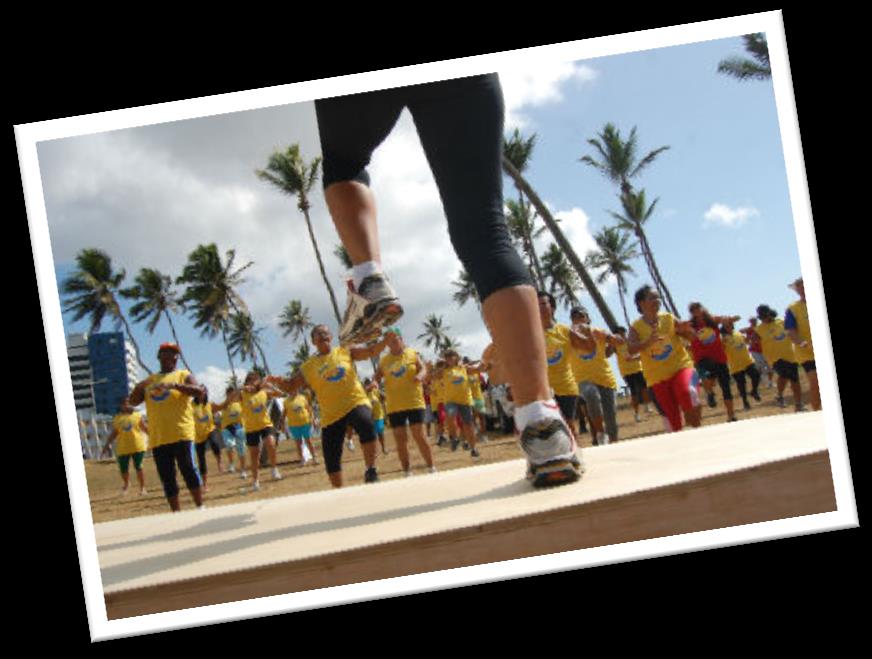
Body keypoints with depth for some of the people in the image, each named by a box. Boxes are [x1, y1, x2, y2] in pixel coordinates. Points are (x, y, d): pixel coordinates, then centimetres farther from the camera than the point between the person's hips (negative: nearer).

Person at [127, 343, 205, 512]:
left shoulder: (183, 375, 6)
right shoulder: (149, 380, 19)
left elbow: (200, 392, -11)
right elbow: (133, 402, 15)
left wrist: (175, 385, -24)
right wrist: (139, 387, -6)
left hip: (181, 434, -4)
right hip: (158, 438, 4)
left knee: (188, 469, -11)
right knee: (167, 477, 5)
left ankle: (200, 507, -2)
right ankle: (176, 513, 11)